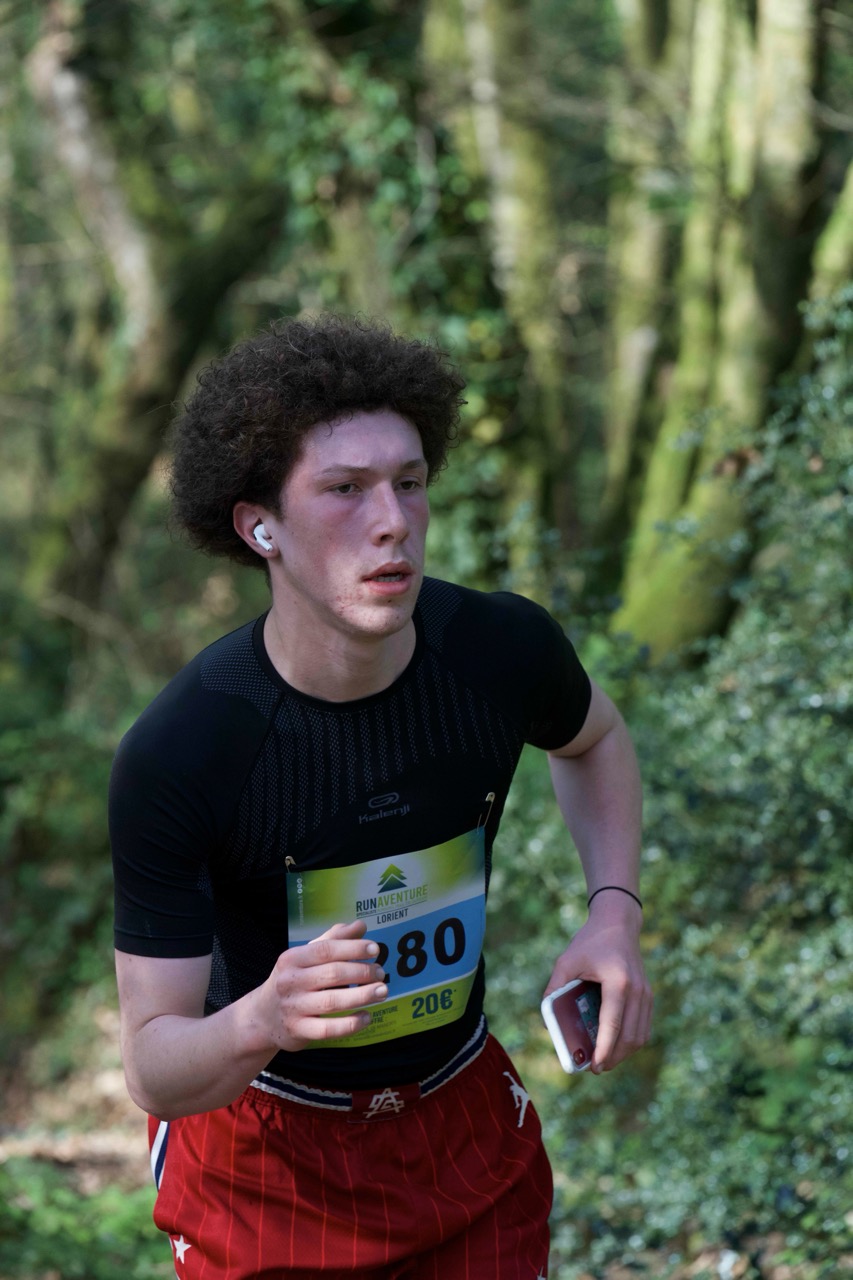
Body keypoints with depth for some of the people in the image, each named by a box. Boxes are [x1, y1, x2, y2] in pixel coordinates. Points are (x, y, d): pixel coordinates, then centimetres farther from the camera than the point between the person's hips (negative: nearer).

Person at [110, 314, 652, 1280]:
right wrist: (262, 1020, -46)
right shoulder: (173, 755, -28)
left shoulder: (504, 648, -18)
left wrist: (615, 916, -8)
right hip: (262, 1143, -3)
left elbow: (593, 739, 8)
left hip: (464, 1119, 3)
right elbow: (154, 1072, -24)